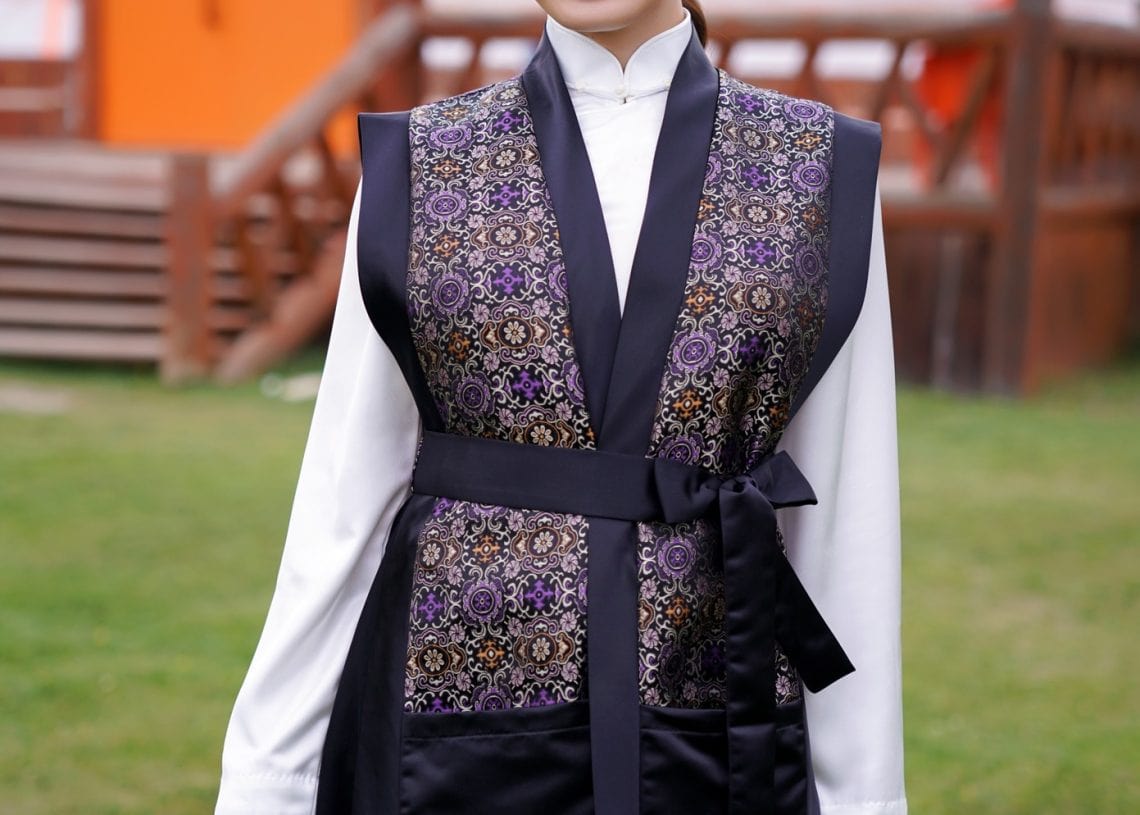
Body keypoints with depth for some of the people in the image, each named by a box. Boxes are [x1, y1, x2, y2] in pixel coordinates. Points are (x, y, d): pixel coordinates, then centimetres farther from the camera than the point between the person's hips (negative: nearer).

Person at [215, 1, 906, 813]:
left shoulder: (822, 166, 1)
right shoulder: (420, 164, 1)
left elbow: (849, 506, 1)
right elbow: (348, 495, 1)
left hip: (711, 742, 0)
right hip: (460, 726, 0)